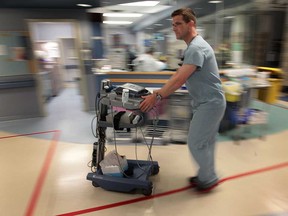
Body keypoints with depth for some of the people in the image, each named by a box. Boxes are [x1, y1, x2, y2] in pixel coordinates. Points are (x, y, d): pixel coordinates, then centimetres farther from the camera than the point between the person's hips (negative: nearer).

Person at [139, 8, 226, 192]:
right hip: (208, 102, 10)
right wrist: (162, 93, 11)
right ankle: (206, 176, 32)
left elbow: (180, 79, -28)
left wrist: (157, 96, -25)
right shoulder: (194, 46, 13)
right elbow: (179, 74, 15)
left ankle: (209, 179, 19)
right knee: (205, 142, 17)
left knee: (196, 143, -1)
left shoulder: (196, 47, -21)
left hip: (210, 103, -10)